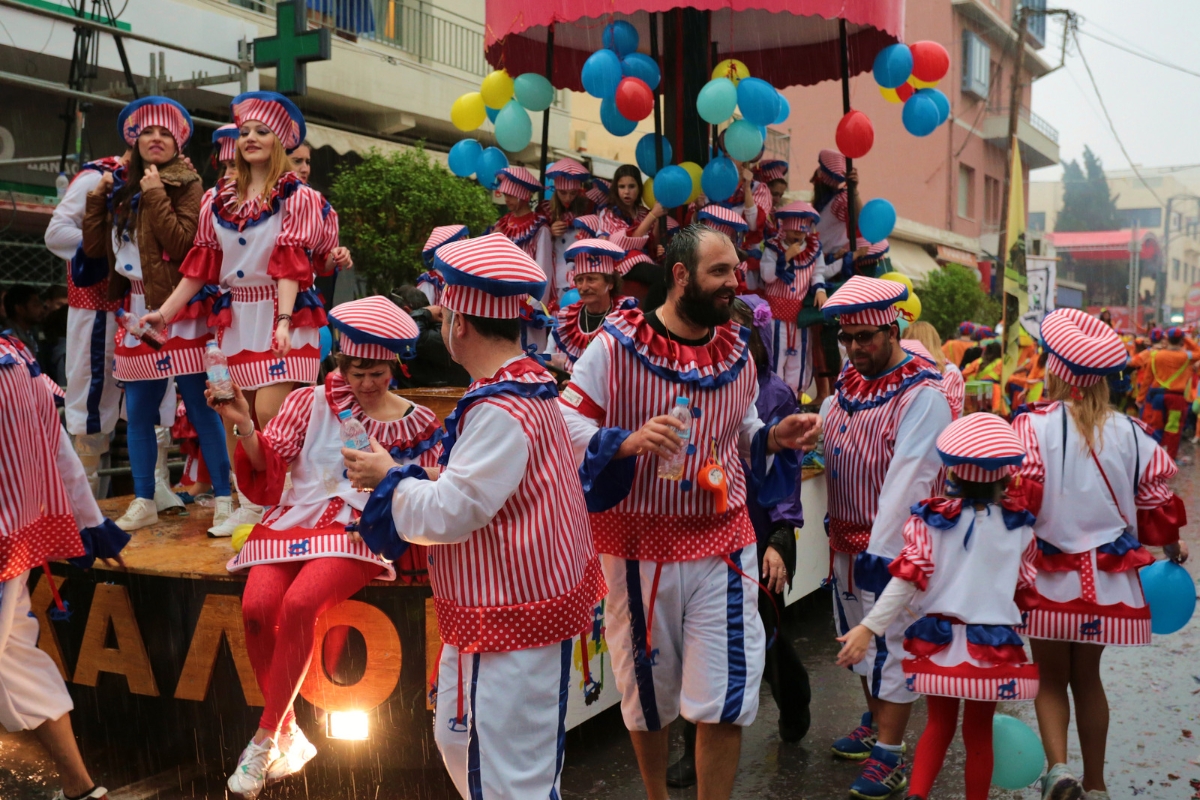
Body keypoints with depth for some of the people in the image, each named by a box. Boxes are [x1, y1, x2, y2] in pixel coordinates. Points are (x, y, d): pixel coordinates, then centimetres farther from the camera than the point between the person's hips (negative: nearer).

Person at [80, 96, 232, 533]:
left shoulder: (186, 185, -3)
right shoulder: (121, 185, 12)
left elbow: (183, 245, -17)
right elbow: (95, 248, 10)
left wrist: (156, 196, -17)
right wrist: (96, 198, 1)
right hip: (137, 311, 6)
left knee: (200, 407, -6)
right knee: (138, 411, 9)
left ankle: (224, 498, 0)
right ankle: (144, 501, 18)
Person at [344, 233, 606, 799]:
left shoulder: (501, 411, -24)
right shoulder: (529, 382, 8)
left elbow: (447, 514, -24)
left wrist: (388, 477, -7)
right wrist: (421, 477, 9)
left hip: (515, 618, -11)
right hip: (487, 607, 11)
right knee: (458, 739, 23)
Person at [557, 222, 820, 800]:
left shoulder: (737, 351, 6)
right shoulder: (616, 345, -9)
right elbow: (565, 424, -11)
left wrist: (776, 438, -4)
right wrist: (626, 441, -27)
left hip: (722, 542, 3)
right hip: (640, 543, -2)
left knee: (725, 697, 0)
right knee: (648, 690, 16)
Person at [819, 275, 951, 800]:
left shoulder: (922, 397, -17)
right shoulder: (844, 388, 8)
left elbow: (909, 479, -24)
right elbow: (818, 446, 17)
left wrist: (882, 551, -28)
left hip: (892, 545, -8)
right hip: (845, 539, 8)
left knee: (891, 645, 0)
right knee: (858, 637, 19)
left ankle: (889, 756, 10)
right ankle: (876, 722, 38)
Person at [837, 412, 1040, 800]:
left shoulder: (931, 519, -8)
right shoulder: (1020, 526, -3)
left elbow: (908, 578, -14)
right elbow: (1026, 591, 6)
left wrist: (869, 628, -13)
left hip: (939, 639, 0)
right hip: (995, 645, 0)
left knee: (939, 724, 15)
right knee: (979, 732, 13)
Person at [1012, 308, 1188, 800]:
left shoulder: (1033, 427, -13)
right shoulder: (1129, 433, -1)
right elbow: (1157, 499, 7)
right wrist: (1173, 549, 25)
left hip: (1050, 575, -3)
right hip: (1108, 578, 3)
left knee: (1051, 679, 13)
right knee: (1087, 677, 18)